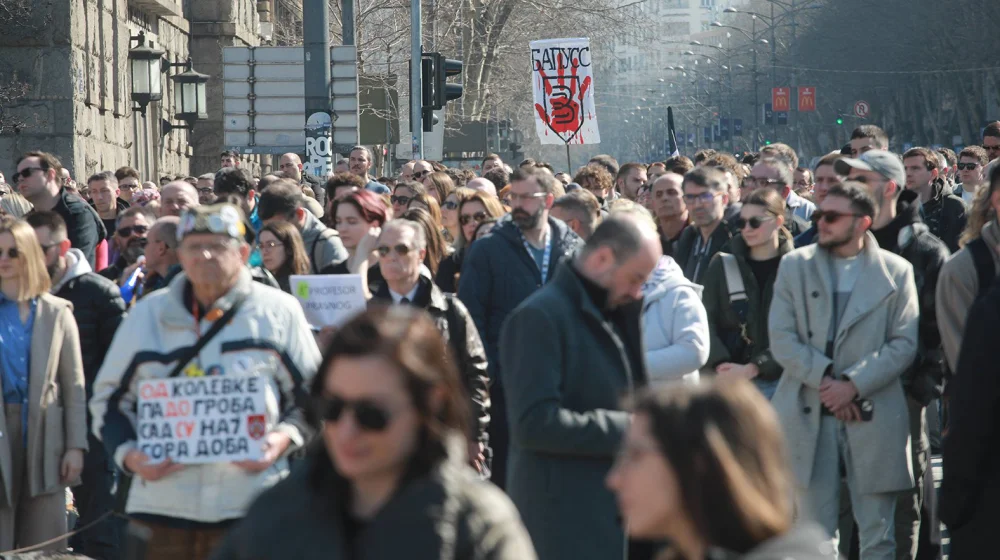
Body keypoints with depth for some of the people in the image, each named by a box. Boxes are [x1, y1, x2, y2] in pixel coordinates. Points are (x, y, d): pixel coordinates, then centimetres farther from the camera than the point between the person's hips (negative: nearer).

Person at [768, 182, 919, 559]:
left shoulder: (896, 271, 5)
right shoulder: (795, 266, 8)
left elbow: (905, 343, -2)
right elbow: (781, 339, 0)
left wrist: (853, 384, -13)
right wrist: (824, 379, -13)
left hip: (873, 415, -1)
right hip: (809, 413, 1)